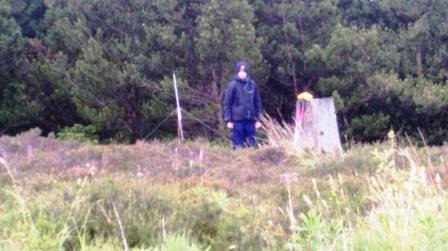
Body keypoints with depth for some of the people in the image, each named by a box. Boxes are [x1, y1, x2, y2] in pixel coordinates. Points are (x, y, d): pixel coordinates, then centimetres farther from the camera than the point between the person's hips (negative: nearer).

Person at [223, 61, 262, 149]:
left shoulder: (252, 84, 7)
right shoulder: (233, 85, -3)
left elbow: (257, 102, 13)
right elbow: (227, 104, -1)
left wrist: (258, 119, 8)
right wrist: (228, 120, -7)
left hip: (250, 119, 3)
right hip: (237, 119, -3)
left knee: (252, 144, 4)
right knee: (238, 145, -1)